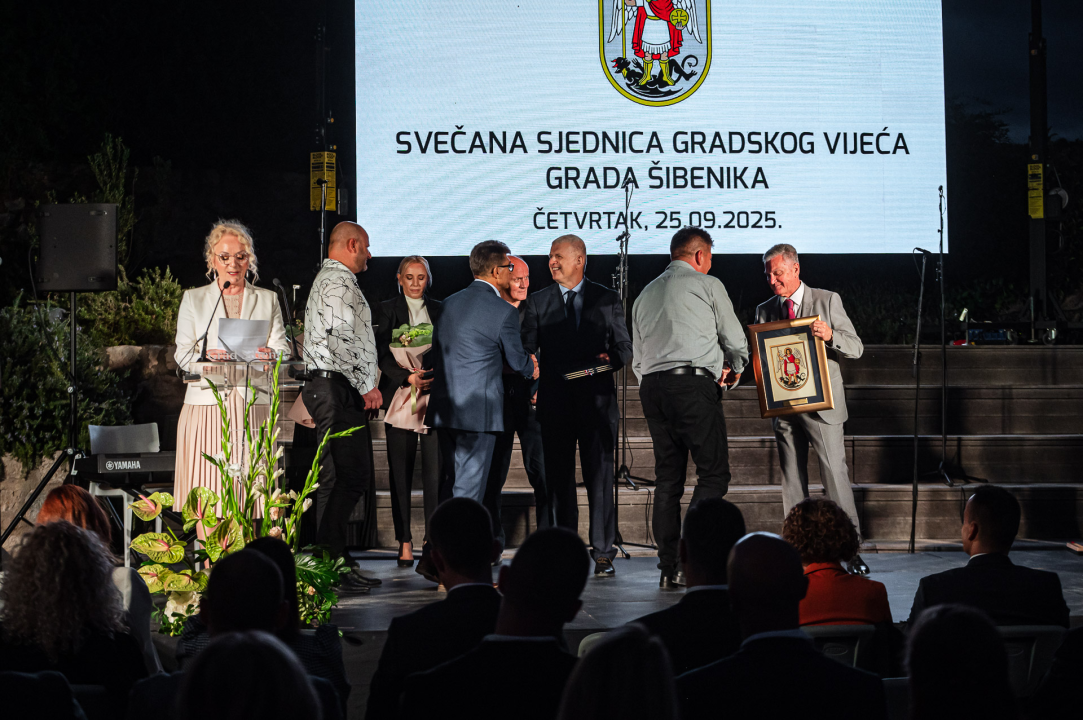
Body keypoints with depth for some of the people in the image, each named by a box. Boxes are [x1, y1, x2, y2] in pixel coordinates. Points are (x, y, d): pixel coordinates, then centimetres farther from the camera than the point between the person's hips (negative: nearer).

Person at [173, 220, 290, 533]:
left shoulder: (267, 300, 16)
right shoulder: (194, 299, 14)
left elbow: (282, 348, 6)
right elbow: (183, 354, 6)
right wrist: (209, 356, -16)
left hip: (254, 405, 1)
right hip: (207, 403, 0)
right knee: (207, 495, -7)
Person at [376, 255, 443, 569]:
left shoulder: (440, 310, 15)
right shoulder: (388, 309, 8)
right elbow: (383, 354, 0)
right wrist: (408, 377, -16)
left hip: (435, 398, 1)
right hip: (399, 398, -1)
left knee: (435, 471, -8)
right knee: (400, 473, 0)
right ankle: (405, 542, 5)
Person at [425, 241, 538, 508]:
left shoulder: (449, 303, 9)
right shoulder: (504, 312, -11)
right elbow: (517, 361, 0)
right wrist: (532, 368, 25)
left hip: (443, 407, 7)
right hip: (478, 411, -7)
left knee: (450, 482, 16)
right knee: (469, 488, -2)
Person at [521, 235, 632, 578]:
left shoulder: (607, 299, 8)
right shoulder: (538, 302, 10)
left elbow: (624, 347, 9)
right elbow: (527, 350, 7)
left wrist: (612, 359, -11)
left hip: (597, 398, -1)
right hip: (555, 402, 1)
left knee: (600, 475, -3)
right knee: (559, 478, 3)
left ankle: (603, 552, 2)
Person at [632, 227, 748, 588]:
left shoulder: (645, 294, 22)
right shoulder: (708, 285, 5)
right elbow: (736, 340, 10)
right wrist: (733, 370, 29)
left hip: (651, 386, 6)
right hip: (694, 385, -6)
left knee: (667, 478, 8)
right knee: (714, 473, -5)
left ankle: (668, 568, 4)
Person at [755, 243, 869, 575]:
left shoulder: (827, 300, 3)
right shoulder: (764, 310, 13)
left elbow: (856, 348, 2)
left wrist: (831, 335, -18)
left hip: (821, 404, -3)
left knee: (835, 472, -10)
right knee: (792, 480, 4)